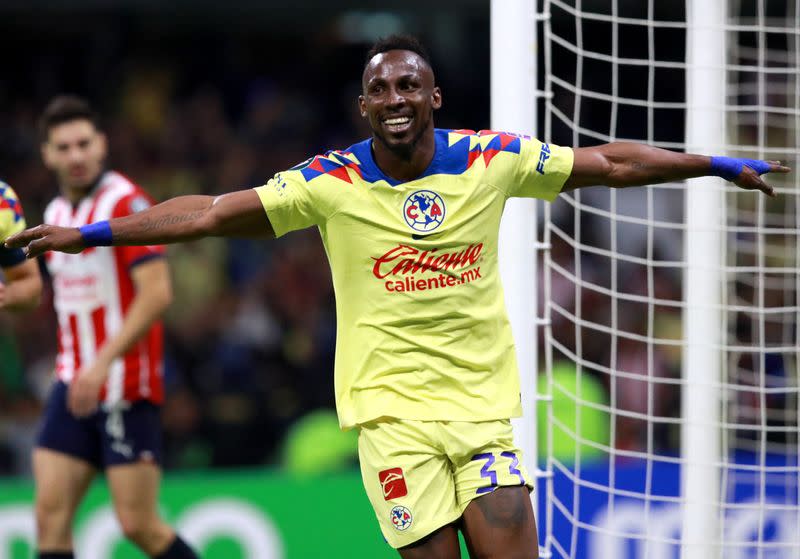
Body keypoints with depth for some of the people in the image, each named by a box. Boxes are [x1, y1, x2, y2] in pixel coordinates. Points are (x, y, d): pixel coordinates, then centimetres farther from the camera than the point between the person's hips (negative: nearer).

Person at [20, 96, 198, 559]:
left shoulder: (127, 203, -10)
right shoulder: (56, 213, 14)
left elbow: (157, 293, -19)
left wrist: (102, 363, -24)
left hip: (125, 386, -7)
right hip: (74, 384, 7)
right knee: (51, 513, -4)